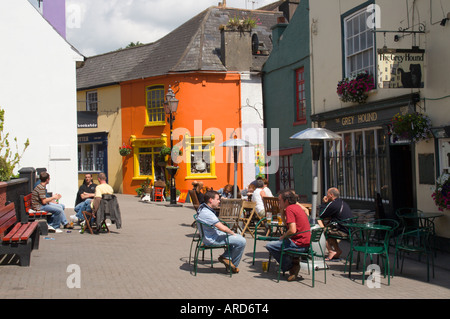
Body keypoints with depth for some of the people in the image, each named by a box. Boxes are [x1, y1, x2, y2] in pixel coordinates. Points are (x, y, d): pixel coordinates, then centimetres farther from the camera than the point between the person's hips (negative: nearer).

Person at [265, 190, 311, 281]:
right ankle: (294, 261, 17)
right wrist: (282, 212, 13)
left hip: (299, 244, -10)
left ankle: (291, 267, 4)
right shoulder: (297, 207, 16)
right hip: (306, 242, 10)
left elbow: (292, 230, -24)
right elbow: (287, 224, 24)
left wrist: (283, 236, -6)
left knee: (269, 246, -7)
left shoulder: (289, 209, -14)